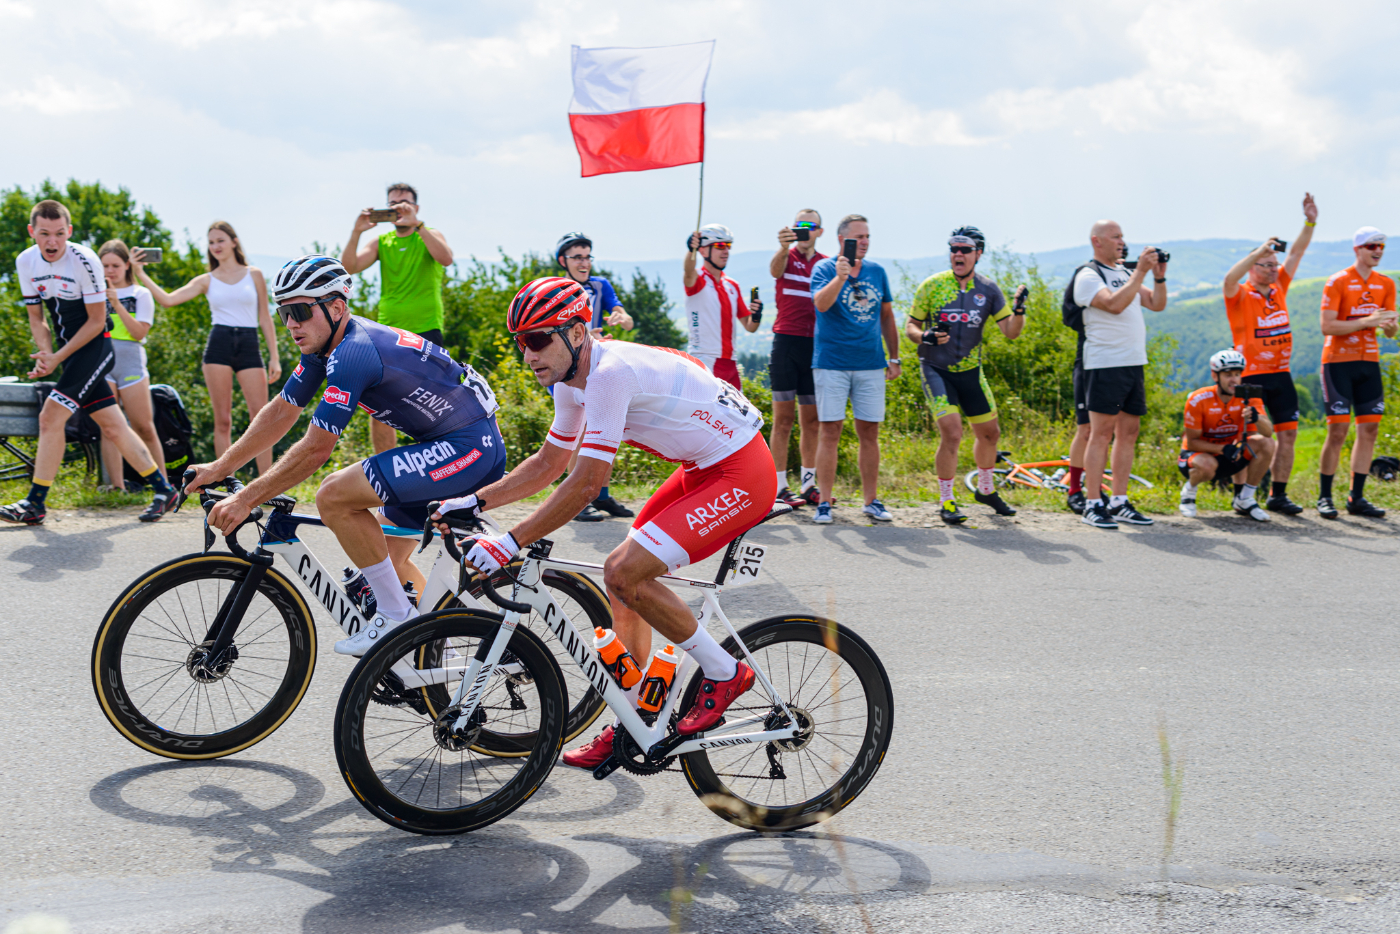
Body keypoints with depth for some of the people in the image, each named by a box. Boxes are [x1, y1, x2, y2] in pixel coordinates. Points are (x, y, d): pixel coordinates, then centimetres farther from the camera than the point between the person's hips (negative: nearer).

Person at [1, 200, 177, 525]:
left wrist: (57, 357, -15)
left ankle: (35, 504, -9)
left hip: (94, 348, -6)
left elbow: (96, 321, -14)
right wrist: (46, 356, -10)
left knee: (50, 417, -16)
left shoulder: (84, 261, -19)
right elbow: (36, 317, 7)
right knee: (112, 427, 6)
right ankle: (163, 491, 14)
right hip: (69, 350, 7)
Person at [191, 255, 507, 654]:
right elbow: (281, 412, 15)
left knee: (333, 496, -19)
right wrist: (217, 469, 14)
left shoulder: (353, 354, -22)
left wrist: (244, 500, -16)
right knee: (387, 558, 16)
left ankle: (396, 616, -9)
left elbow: (315, 450, -22)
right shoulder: (325, 344, 7)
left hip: (470, 446, -10)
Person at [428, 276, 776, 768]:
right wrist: (473, 502, 9)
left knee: (626, 573, -17)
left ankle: (724, 673, 1)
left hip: (742, 474, -10)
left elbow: (586, 484, -27)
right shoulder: (571, 378, 5)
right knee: (623, 575, 9)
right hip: (706, 467, 10)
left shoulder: (610, 372, -25)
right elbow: (548, 464, 16)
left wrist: (510, 543, -24)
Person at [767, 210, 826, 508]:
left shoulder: (826, 264, 12)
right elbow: (775, 270, -25)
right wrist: (783, 247, -44)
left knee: (811, 421, 9)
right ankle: (780, 487, 1)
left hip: (816, 346, 4)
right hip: (786, 343, -4)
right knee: (784, 419, -3)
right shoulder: (787, 257, 1)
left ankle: (808, 484, 18)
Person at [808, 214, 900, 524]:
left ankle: (871, 500, 15)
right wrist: (840, 277, -34)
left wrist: (894, 358, 14)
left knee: (869, 434, 6)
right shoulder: (825, 268, -2)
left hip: (870, 364, 4)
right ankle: (824, 503, 2)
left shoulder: (877, 271, 11)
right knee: (829, 432, -3)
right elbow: (821, 304, -19)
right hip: (831, 363, -4)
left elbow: (887, 315, 18)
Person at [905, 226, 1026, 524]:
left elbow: (1011, 332, -4)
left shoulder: (988, 289, -1)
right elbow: (910, 326, -1)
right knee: (951, 434, -17)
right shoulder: (931, 286, -8)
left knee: (989, 432, 13)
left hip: (970, 371, 4)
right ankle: (946, 502, -1)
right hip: (936, 369, -4)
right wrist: (926, 337, -23)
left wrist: (1019, 310, -24)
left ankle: (986, 490, 38)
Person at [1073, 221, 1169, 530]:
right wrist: (1140, 272, -18)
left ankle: (1119, 503, 12)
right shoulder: (1088, 276, -5)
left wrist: (1159, 276, 3)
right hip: (1105, 364, -8)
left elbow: (1157, 304, 17)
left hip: (1134, 364, 8)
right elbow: (1114, 304, -21)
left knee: (1128, 432, 7)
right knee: (1101, 433, -8)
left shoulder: (1125, 273, 20)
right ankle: (1093, 505, -6)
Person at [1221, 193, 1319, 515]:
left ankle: (1278, 495, 13)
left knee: (1288, 433, 5)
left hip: (1280, 374, 6)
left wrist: (1310, 223, -1)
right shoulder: (1240, 296, -7)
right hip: (1251, 376, -6)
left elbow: (1295, 254, 9)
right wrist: (1260, 251, -35)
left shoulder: (1278, 288, 11)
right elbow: (1229, 280, -29)